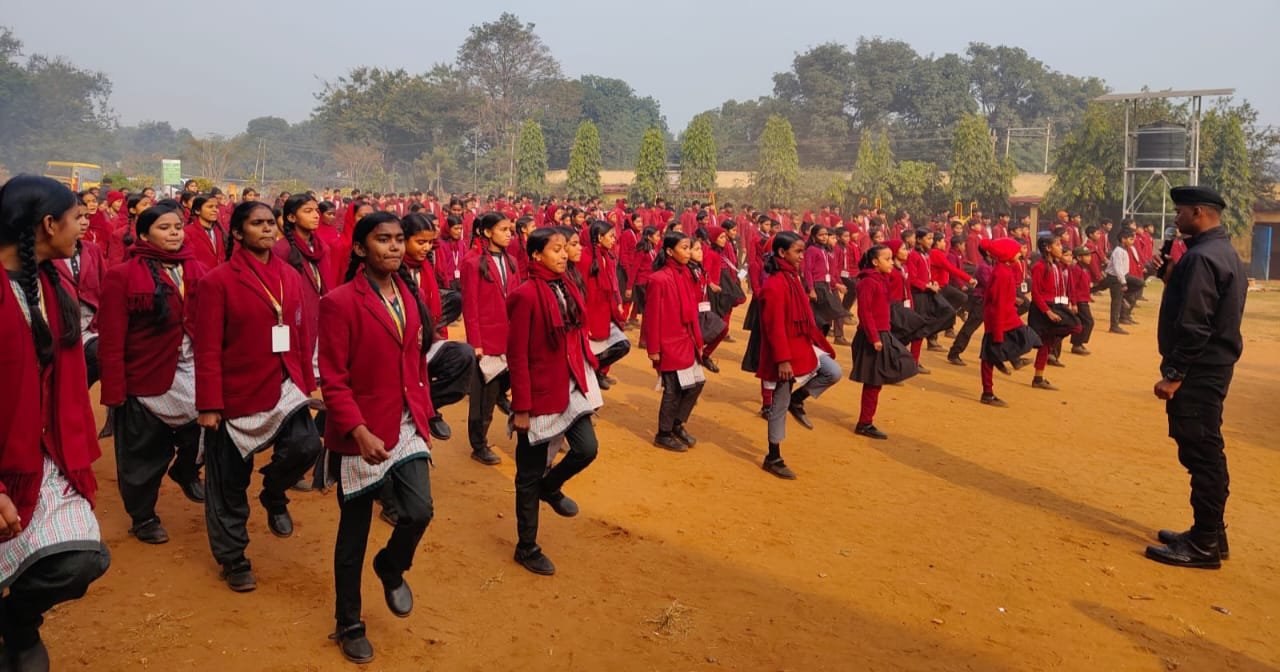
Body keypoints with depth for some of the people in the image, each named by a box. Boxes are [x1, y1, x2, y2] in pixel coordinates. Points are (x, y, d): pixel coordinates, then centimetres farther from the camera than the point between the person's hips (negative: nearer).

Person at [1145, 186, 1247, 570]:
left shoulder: (1202, 257, -18)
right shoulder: (1225, 252, 16)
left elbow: (1194, 325, -23)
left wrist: (1173, 373, -20)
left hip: (1198, 371, -11)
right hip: (1215, 366, 11)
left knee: (1201, 453, -5)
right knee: (1206, 452, 16)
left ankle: (1204, 545, 1)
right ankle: (1209, 534, 25)